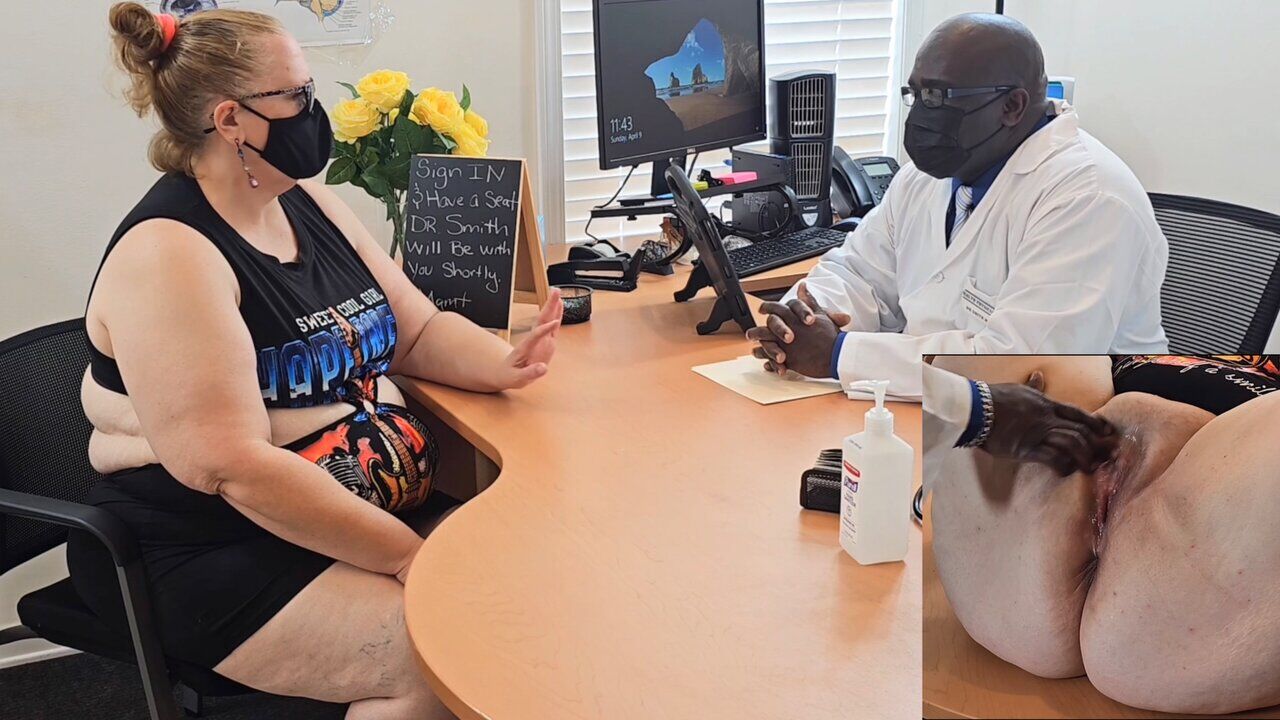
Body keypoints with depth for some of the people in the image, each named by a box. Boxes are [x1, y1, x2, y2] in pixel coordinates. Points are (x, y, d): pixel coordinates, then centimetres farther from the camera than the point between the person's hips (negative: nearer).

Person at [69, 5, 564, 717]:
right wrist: (410, 556, -24)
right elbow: (233, 467, -25)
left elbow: (419, 330, 13)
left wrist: (501, 364, -10)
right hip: (221, 560, -8)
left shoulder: (312, 206, 8)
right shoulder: (168, 255, -18)